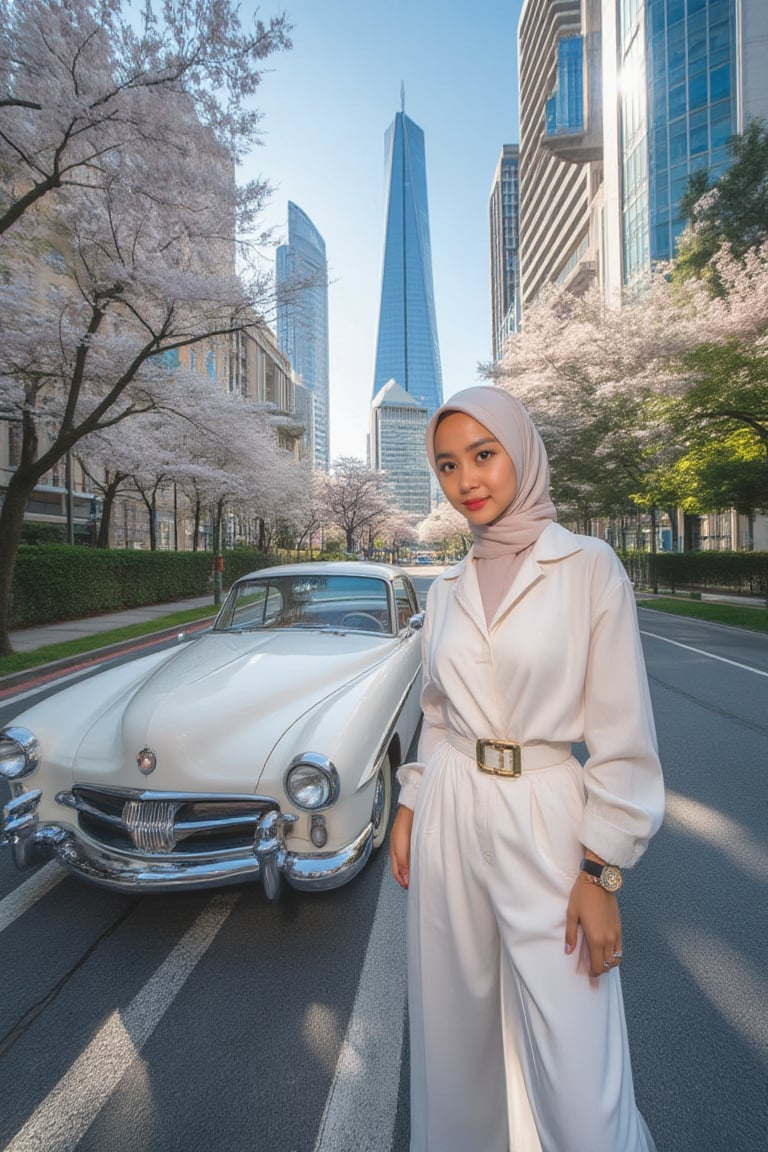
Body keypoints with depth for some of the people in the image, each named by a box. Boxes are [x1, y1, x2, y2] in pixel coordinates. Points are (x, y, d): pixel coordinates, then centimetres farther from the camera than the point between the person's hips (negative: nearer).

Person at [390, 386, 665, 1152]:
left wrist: (599, 874, -9)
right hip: (450, 820, 4)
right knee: (457, 1024, 21)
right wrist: (408, 810, 10)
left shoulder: (590, 567, -8)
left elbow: (623, 733, -9)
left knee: (578, 1077, 6)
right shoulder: (446, 591, 5)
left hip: (546, 820, -3)